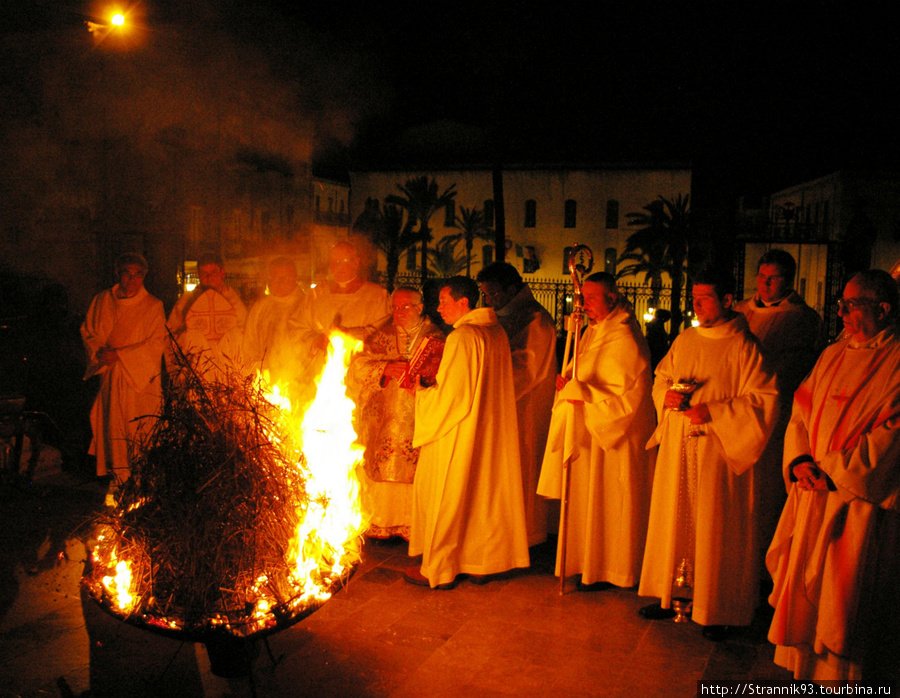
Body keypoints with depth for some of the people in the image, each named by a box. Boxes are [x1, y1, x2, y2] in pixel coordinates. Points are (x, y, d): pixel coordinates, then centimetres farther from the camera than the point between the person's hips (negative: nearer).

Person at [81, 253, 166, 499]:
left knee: (138, 428, -7)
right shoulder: (103, 300, 11)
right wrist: (100, 352, -5)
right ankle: (119, 476, 5)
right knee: (112, 423, -4)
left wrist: (120, 354, -11)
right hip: (111, 375, 3)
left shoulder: (153, 306, 1)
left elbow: (156, 343, -5)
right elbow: (88, 331, 16)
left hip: (141, 377, -3)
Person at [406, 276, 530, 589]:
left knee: (445, 500, 5)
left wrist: (421, 393, -4)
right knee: (485, 496, 15)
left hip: (458, 435, -8)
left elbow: (451, 396, -21)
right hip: (491, 433, 8)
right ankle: (482, 563, 24)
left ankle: (439, 570, 15)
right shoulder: (497, 333, 6)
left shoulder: (461, 337, -19)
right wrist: (436, 382, 14)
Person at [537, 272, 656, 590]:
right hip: (589, 429, 9)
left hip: (617, 434, -9)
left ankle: (607, 570, 14)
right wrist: (568, 378, -3)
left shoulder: (624, 340, -19)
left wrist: (583, 395, -22)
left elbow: (629, 396, -20)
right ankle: (590, 561, 27)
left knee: (606, 501, 1)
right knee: (587, 498, 14)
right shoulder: (592, 332, 9)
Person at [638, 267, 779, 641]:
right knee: (673, 518, 11)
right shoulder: (684, 340, 9)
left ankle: (718, 610, 16)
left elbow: (764, 399, -12)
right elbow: (660, 378, 18)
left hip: (718, 450, -5)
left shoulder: (744, 347, -8)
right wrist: (668, 396, -4)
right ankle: (670, 594, 25)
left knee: (715, 525, 2)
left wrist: (713, 412, -18)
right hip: (677, 446, 5)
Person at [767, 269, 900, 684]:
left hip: (861, 500, -6)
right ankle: (807, 667, 29)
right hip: (813, 494, 7)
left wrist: (834, 474, -14)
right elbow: (802, 411, 11)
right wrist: (799, 460, -5)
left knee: (847, 599, 3)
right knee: (803, 584, 13)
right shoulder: (833, 355, 11)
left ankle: (846, 679, 21)